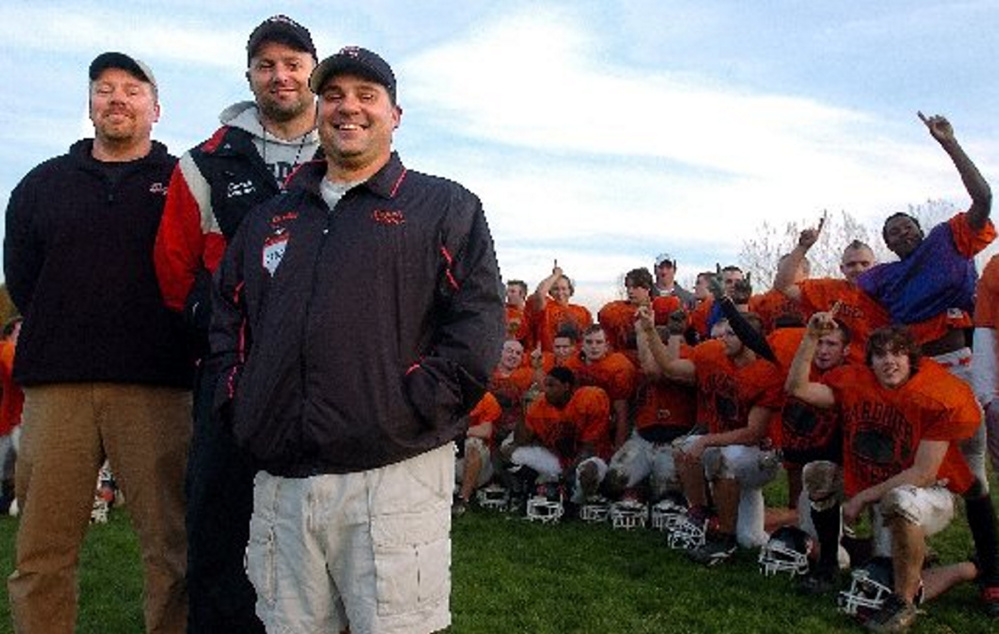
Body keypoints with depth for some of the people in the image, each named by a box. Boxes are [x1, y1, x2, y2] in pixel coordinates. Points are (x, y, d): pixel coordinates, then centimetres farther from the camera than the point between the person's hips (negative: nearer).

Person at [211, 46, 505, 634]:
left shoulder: (445, 207, 4)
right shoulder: (271, 217, 20)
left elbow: (479, 322, -6)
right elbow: (226, 314, 24)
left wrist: (413, 408, -13)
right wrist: (238, 400, 10)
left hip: (394, 475, -4)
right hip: (278, 483, 5)